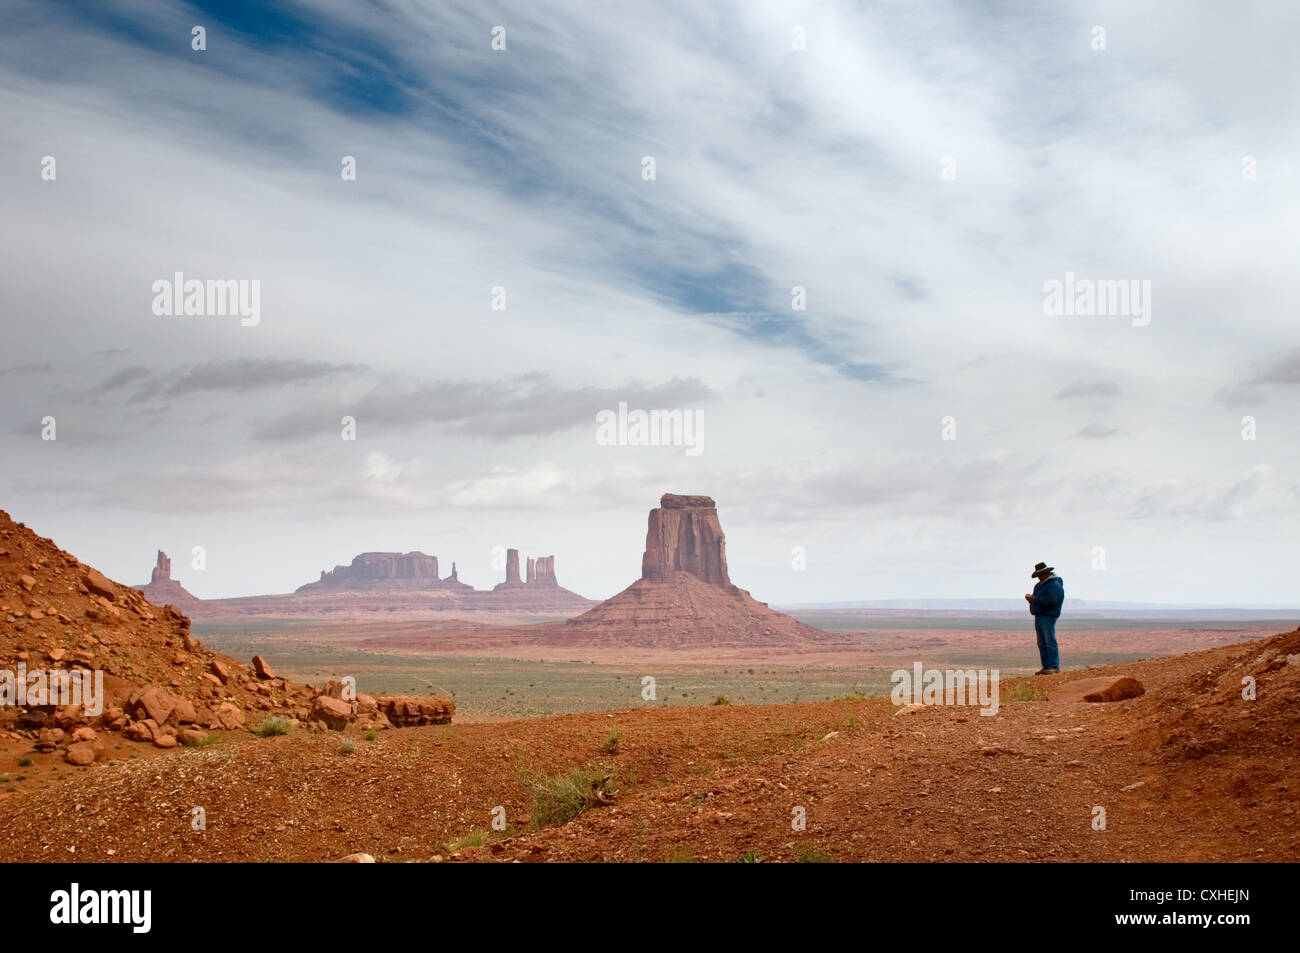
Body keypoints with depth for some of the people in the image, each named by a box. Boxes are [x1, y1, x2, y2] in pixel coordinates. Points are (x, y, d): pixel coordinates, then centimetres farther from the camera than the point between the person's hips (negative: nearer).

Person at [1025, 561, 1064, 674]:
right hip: (1039, 616, 10)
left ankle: (1054, 666, -9)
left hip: (1048, 616, -10)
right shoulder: (1039, 585, 20)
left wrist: (1034, 599, -17)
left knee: (1050, 642, -10)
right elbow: (1038, 599, 24)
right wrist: (1031, 598, 1)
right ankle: (1046, 666, 13)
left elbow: (1050, 601, -21)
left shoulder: (1054, 585, -11)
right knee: (1042, 643, 9)